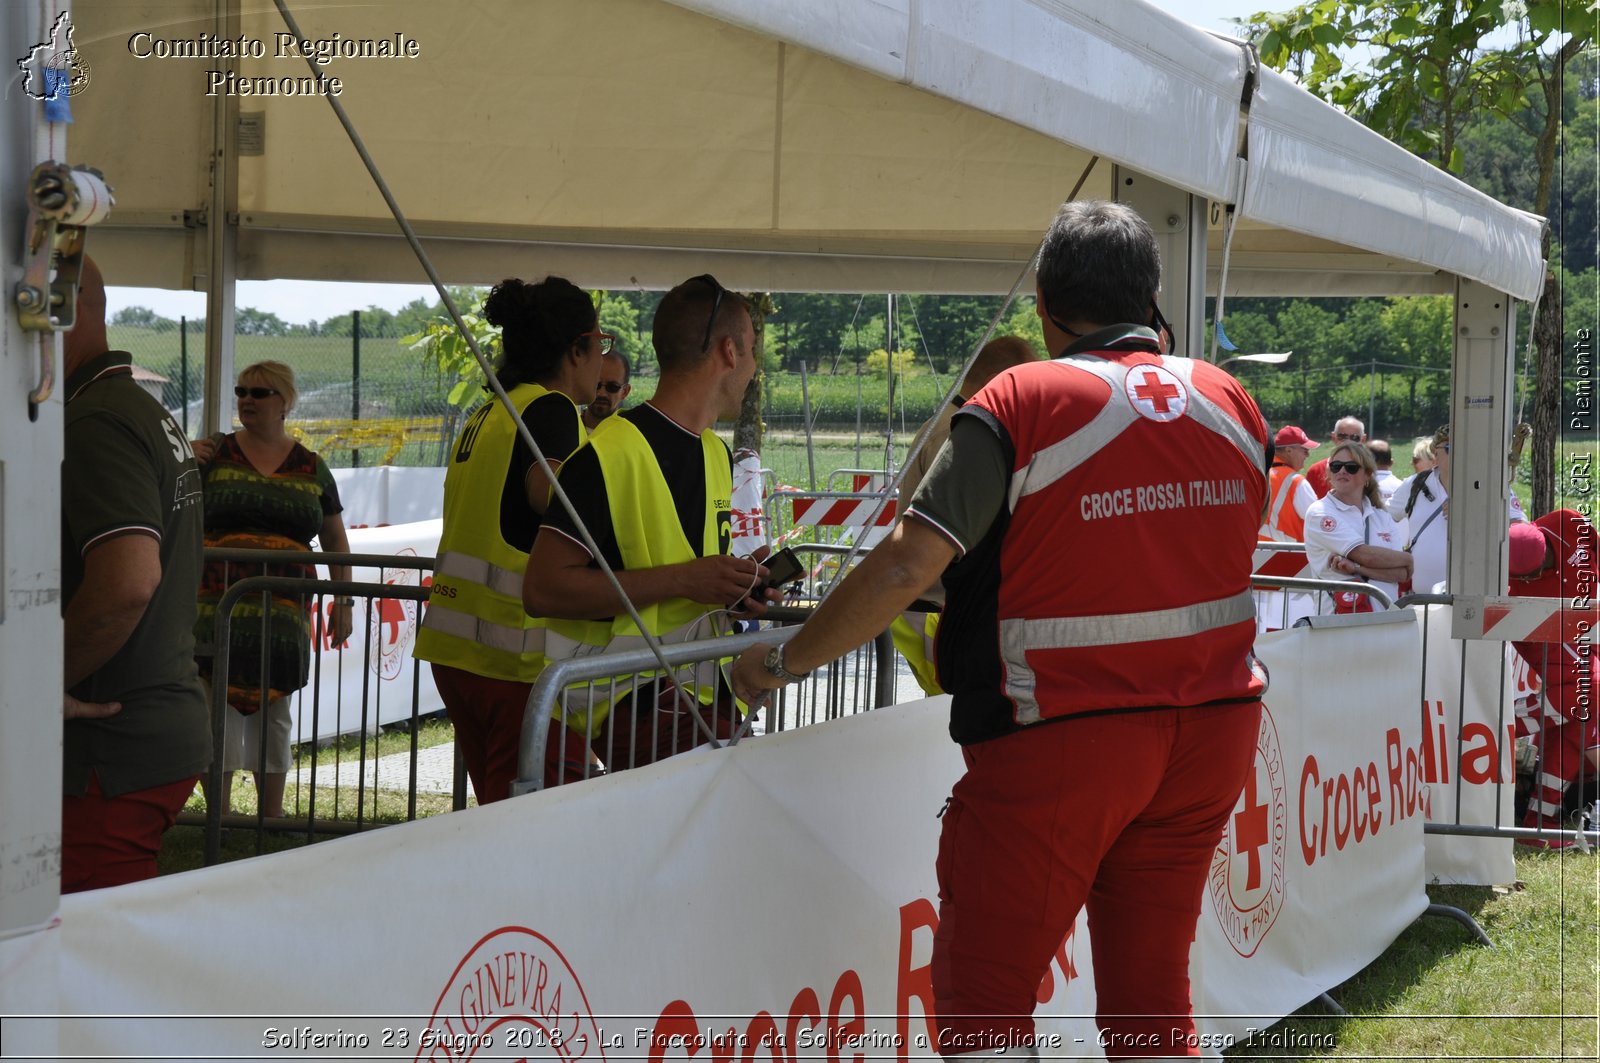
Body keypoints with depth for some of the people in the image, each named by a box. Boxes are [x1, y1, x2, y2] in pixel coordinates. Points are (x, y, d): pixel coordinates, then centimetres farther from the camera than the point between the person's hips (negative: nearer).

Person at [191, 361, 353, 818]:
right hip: (218, 604, -2)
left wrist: (343, 600, 11)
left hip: (282, 610, 2)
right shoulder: (215, 453, 5)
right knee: (220, 701, -5)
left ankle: (271, 817, 15)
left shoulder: (311, 469, 10)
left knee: (273, 709, 7)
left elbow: (335, 540, 17)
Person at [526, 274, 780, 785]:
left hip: (699, 689, 8)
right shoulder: (611, 451, -10)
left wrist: (730, 586, 10)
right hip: (631, 700, -8)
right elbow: (542, 590, -16)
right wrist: (682, 580, -18)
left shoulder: (718, 455, 20)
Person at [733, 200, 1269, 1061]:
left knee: (981, 991, 1)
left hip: (1060, 739, -6)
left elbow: (907, 567, -16)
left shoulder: (1021, 404, -11)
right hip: (1213, 730, 6)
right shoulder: (1228, 402, 6)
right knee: (1150, 989, 13)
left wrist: (783, 662, -6)